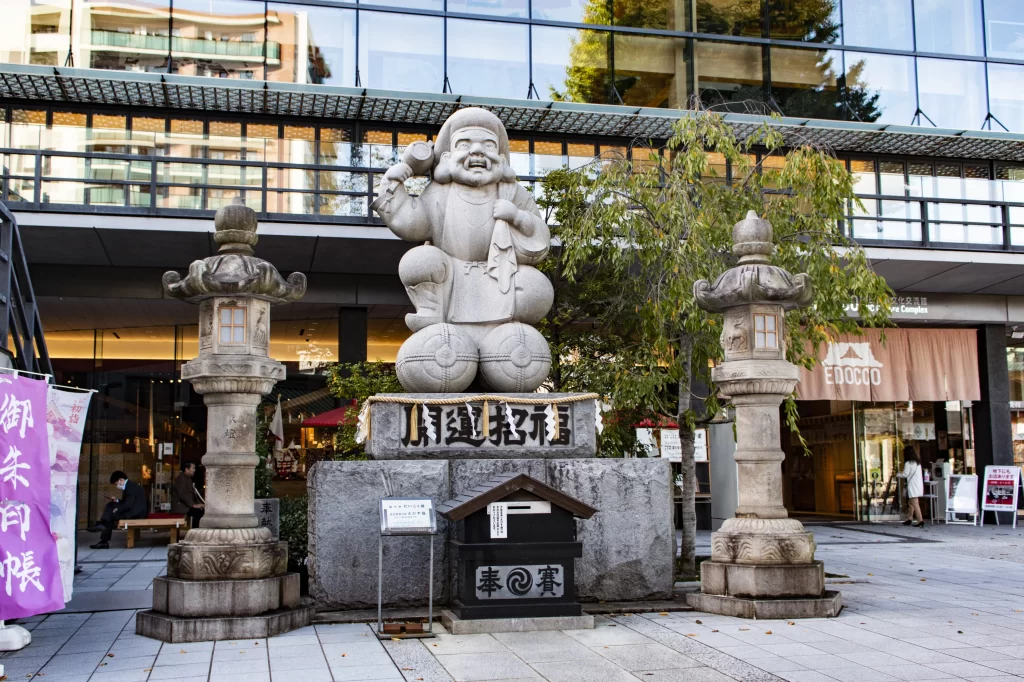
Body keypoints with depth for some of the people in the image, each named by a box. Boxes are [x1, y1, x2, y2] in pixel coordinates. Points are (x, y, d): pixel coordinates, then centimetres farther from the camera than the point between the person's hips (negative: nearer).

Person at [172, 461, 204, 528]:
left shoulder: (188, 479, 18)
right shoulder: (181, 479, -13)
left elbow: (193, 494, 17)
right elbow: (182, 495, -23)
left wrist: (199, 504, 2)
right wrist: (194, 505, -26)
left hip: (187, 504, 10)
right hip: (179, 505, -10)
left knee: (203, 510, -10)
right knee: (198, 512, -27)